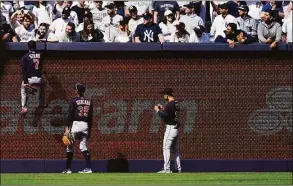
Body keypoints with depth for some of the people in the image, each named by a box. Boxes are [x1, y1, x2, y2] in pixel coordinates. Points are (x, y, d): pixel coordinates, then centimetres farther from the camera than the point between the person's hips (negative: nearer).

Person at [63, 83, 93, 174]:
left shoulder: (74, 101, -5)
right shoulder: (89, 102, 10)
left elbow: (70, 115, -9)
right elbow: (90, 117, 12)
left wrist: (68, 128, -9)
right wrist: (89, 130, 18)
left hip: (75, 124, -5)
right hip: (85, 125, 5)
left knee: (70, 146, 4)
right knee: (83, 146, 9)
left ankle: (68, 168, 3)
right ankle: (89, 167, -3)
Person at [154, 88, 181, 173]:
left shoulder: (170, 104, -16)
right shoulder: (176, 104, 14)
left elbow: (165, 116, -22)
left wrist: (158, 110, -9)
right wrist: (163, 109, 20)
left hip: (170, 127, -10)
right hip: (176, 128, 10)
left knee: (166, 148, -9)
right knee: (175, 149, 14)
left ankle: (166, 169, -14)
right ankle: (178, 168, 14)